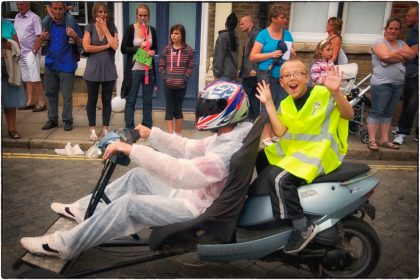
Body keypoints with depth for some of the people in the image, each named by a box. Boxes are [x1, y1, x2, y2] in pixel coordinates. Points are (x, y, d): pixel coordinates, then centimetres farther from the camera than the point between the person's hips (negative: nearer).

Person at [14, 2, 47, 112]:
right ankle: (29, 102, 18)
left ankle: (42, 103, -5)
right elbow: (15, 34, 19)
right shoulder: (17, 17, 14)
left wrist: (35, 50, -16)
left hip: (31, 52, -7)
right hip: (21, 52, 7)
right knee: (27, 79, 12)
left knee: (35, 79, -10)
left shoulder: (34, 17, -8)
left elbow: (39, 36, -12)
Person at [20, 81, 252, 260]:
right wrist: (151, 134, 7)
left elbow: (181, 173, -40)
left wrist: (131, 150, -37)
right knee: (137, 176, 12)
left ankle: (66, 245, -3)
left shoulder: (229, 151, -31)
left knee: (129, 204, -18)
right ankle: (85, 209, 24)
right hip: (191, 192, 10)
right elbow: (190, 149, 12)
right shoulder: (226, 136, 2)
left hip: (195, 210, -9)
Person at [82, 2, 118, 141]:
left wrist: (104, 27, -8)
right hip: (93, 70, -1)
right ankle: (92, 129, 16)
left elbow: (115, 45, -12)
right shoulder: (89, 28, 3)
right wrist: (106, 46, -9)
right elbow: (87, 47, -10)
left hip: (109, 70, 1)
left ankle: (105, 128, 18)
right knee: (92, 100, 5)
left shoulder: (112, 27, 6)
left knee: (107, 100, 6)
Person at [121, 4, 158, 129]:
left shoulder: (152, 30, 7)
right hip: (134, 70, -3)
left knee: (148, 100, 10)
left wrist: (153, 52, -10)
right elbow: (123, 49, -7)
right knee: (131, 100, 3)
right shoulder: (130, 29, -4)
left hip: (149, 70, 4)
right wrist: (139, 48, -18)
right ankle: (129, 129, 12)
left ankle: (147, 128, 21)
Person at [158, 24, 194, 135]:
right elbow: (161, 66, 8)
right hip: (168, 84, 1)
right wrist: (165, 77, -7)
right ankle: (171, 134, 3)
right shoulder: (167, 49, 5)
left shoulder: (188, 50, 1)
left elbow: (190, 67, 1)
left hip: (181, 85, -1)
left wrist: (184, 78, -12)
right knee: (169, 109, 1)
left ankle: (178, 134, 21)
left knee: (178, 109, 9)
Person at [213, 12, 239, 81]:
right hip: (233, 73, 7)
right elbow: (234, 55, 14)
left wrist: (217, 74, -13)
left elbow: (219, 56, -12)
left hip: (224, 73, -7)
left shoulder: (223, 36, -9)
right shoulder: (236, 37, 11)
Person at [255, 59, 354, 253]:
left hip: (321, 150, -8)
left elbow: (349, 114, -17)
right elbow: (279, 132, -3)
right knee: (256, 160, 7)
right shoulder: (285, 104, 8)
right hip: (293, 148, 8)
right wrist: (268, 103, -5)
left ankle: (304, 228, -14)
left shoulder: (323, 94, -8)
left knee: (278, 177, -27)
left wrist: (336, 92, -35)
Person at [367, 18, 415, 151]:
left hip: (398, 84, 7)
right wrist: (401, 55, -5)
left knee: (388, 112, 9)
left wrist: (396, 53, -8)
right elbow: (386, 56, -19)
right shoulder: (380, 42, -3)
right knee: (376, 111, -6)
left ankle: (384, 140, 14)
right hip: (381, 83, -7)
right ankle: (372, 140, -3)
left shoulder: (401, 43, 18)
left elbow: (411, 55, 3)